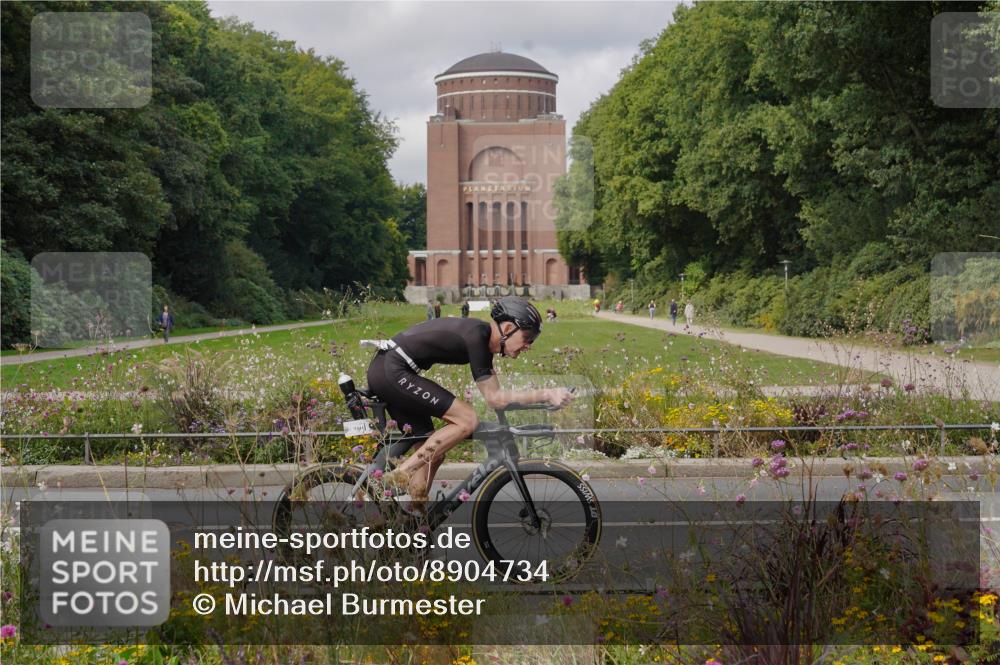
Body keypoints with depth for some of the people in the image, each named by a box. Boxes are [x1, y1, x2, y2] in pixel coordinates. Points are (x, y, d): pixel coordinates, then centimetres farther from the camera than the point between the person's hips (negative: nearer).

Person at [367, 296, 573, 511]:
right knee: (467, 420, -15)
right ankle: (401, 476, -15)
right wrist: (546, 394, -19)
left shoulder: (484, 338, 11)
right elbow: (494, 398, -17)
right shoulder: (476, 335, -17)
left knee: (432, 454, 10)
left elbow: (494, 395, 18)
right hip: (392, 371, -10)